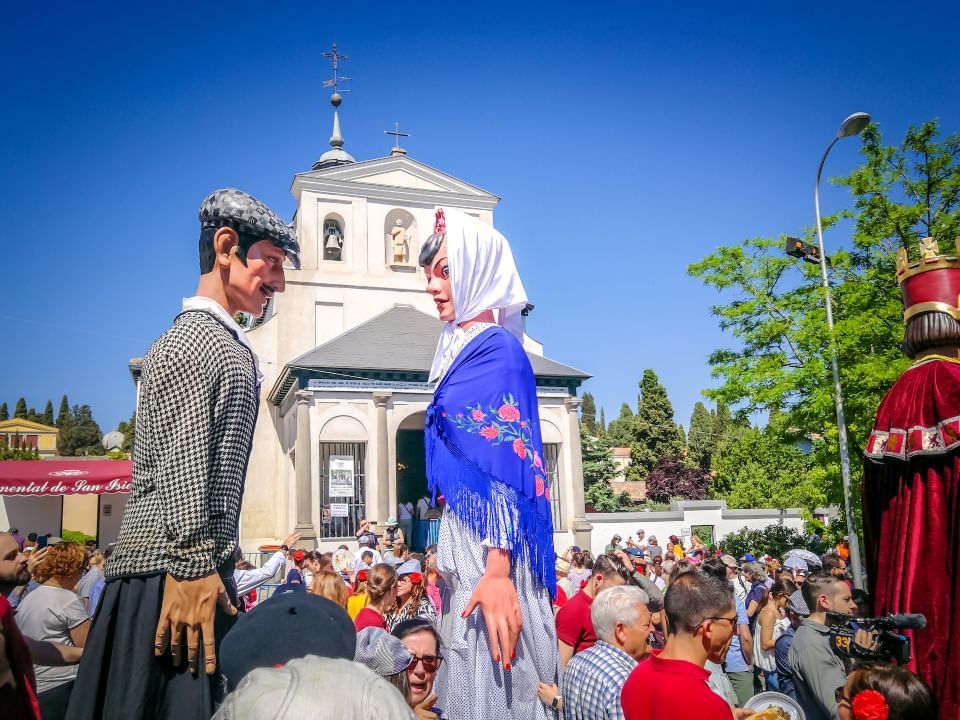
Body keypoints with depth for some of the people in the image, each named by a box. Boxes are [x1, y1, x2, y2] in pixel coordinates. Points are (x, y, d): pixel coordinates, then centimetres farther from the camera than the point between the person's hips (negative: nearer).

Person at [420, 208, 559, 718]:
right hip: (468, 546, 9)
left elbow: (509, 467, -19)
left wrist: (497, 571, -25)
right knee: (471, 676, 16)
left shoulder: (496, 349, -12)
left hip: (489, 550, -9)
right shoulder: (465, 351, 15)